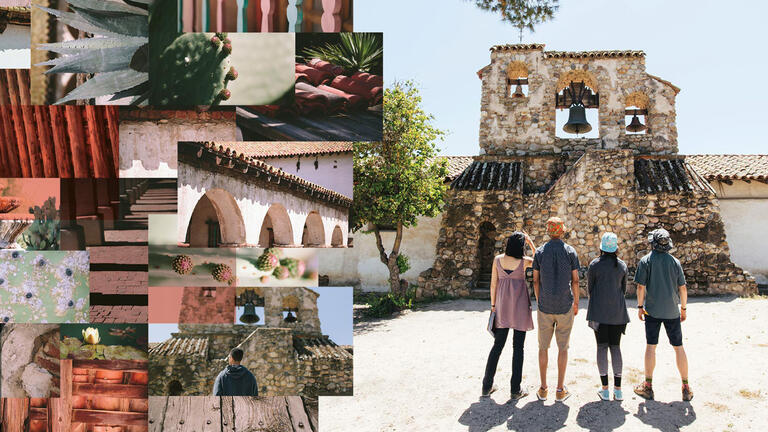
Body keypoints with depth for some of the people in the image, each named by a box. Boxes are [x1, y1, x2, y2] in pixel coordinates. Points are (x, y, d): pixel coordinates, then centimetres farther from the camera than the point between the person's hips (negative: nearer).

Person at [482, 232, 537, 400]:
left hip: (503, 305, 3)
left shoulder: (498, 259, -2)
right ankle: (515, 390, 8)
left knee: (498, 345, 12)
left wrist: (493, 305, 10)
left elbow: (493, 284, 2)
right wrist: (531, 243, 9)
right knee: (518, 347, 4)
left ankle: (487, 386, 16)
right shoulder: (524, 261, -10)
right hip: (519, 305, -3)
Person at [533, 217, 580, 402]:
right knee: (563, 348, 6)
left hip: (545, 306, 1)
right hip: (565, 306, -1)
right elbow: (575, 280, -2)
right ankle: (560, 390, 10)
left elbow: (536, 280, 2)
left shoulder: (540, 252, 0)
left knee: (543, 347, 9)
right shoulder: (570, 251, -3)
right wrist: (576, 303, 9)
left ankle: (543, 390, 13)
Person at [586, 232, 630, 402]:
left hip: (599, 311, -2)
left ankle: (605, 389, 2)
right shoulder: (622, 265, 3)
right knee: (615, 346, 7)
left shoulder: (595, 264, -5)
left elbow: (589, 288, 2)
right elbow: (624, 289, 12)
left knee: (602, 346, 2)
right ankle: (618, 390, 6)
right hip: (618, 311, 3)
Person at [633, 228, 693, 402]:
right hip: (672, 311, 2)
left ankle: (648, 386, 10)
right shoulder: (675, 262, 1)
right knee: (678, 348, 7)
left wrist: (640, 306, 2)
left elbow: (641, 286, -8)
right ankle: (686, 388, 11)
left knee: (651, 347, 5)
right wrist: (683, 308, 13)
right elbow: (682, 288, 3)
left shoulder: (645, 261, -6)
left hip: (652, 310, -2)